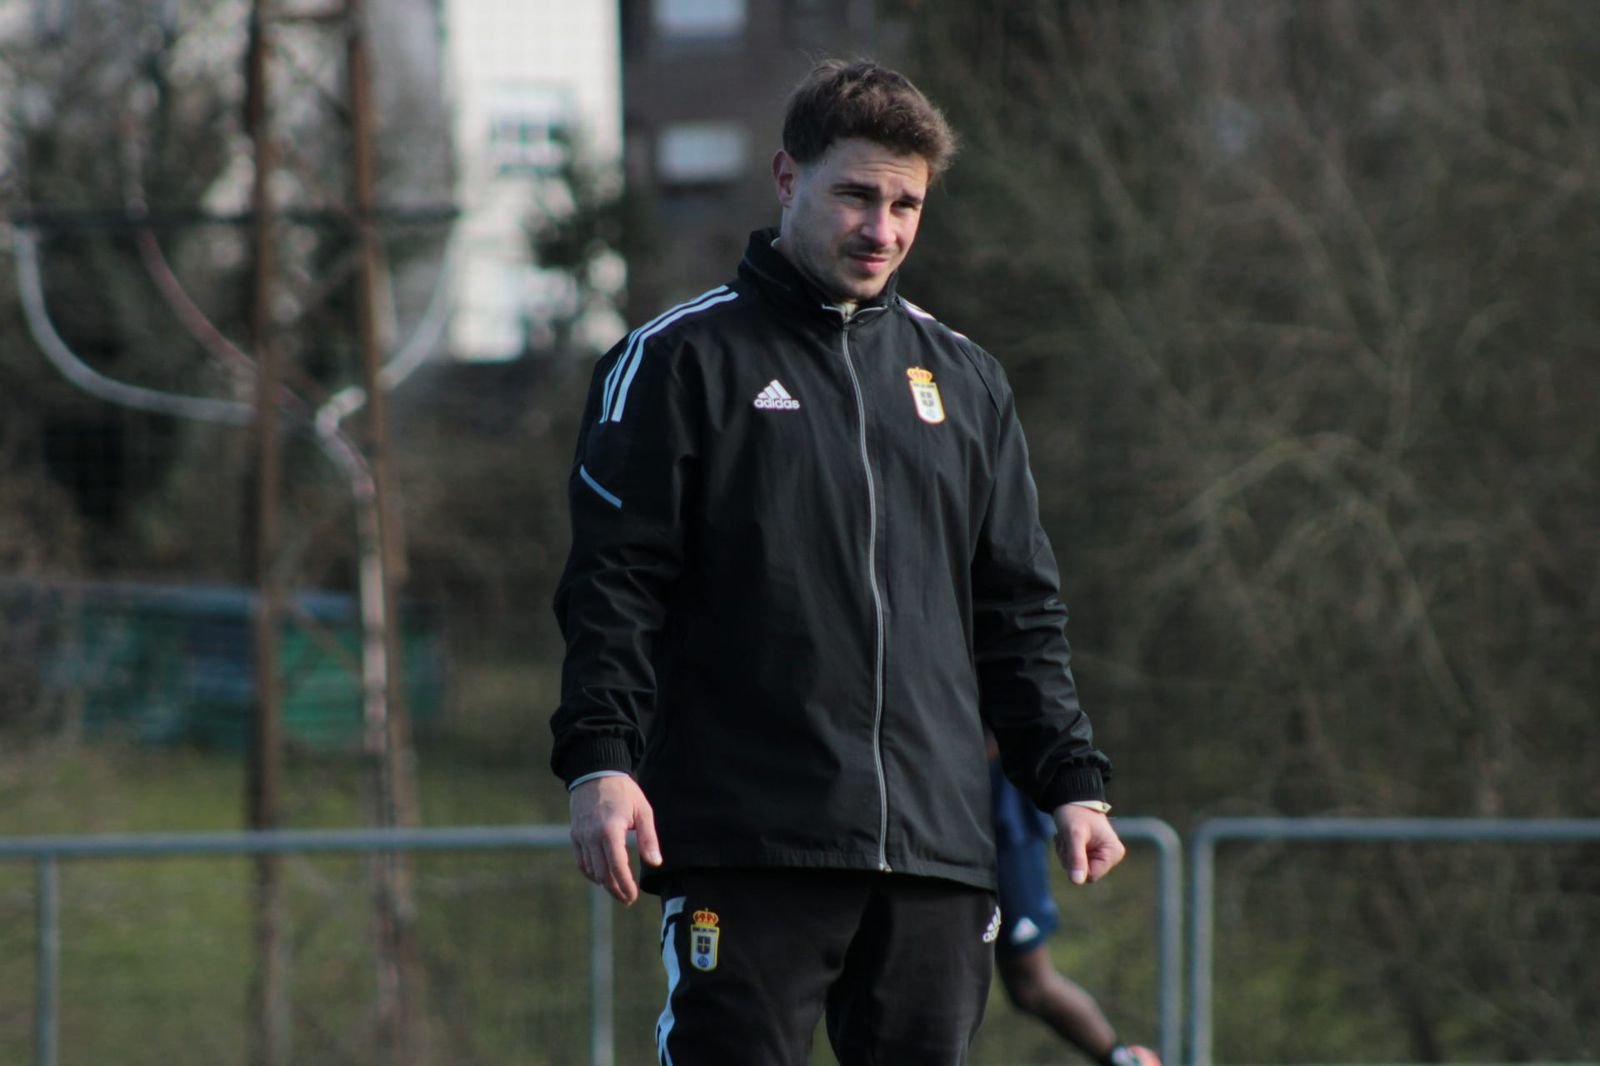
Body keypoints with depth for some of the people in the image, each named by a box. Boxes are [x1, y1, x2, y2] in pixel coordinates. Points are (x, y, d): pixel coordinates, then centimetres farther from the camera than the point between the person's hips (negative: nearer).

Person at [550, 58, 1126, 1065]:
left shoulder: (964, 379, 17)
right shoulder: (682, 360, 3)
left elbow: (1020, 609, 20)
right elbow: (615, 581, -3)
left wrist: (1071, 781, 11)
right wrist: (599, 758, -15)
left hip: (938, 848, 5)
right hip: (746, 843, -5)